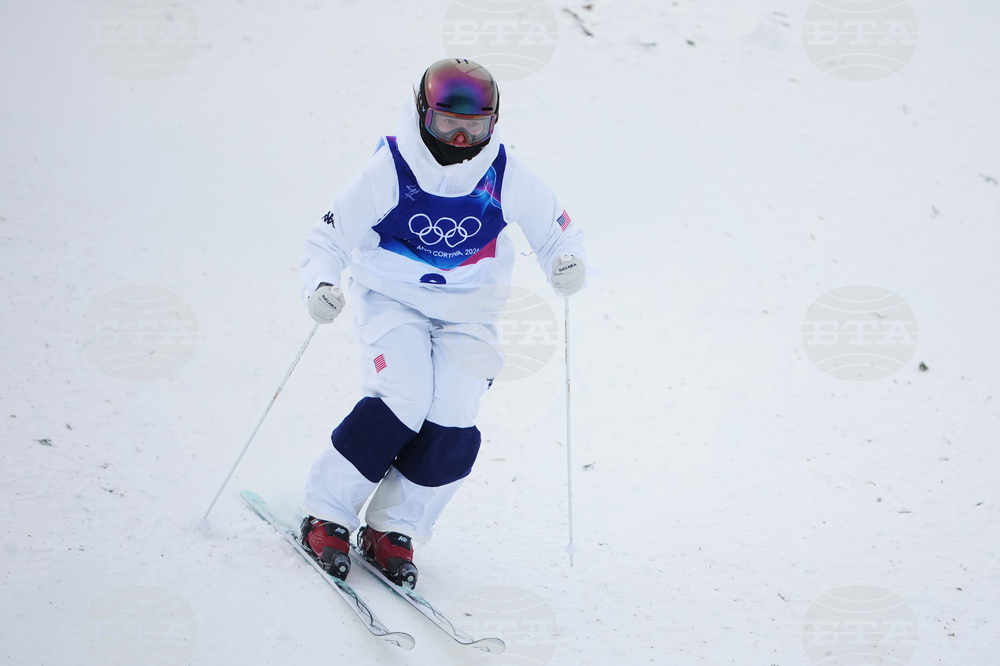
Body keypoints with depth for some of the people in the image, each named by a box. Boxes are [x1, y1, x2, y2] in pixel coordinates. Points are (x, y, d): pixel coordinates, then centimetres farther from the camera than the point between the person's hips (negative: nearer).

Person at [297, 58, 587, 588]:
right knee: (402, 402, -23)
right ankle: (326, 514, -8)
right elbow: (330, 237, -10)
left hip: (466, 315, 3)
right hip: (392, 301, -3)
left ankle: (394, 530, 3)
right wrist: (320, 285, -30)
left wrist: (566, 263, -20)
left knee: (451, 423, -14)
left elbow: (555, 229, 3)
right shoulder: (388, 173, -16)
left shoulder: (505, 179, -9)